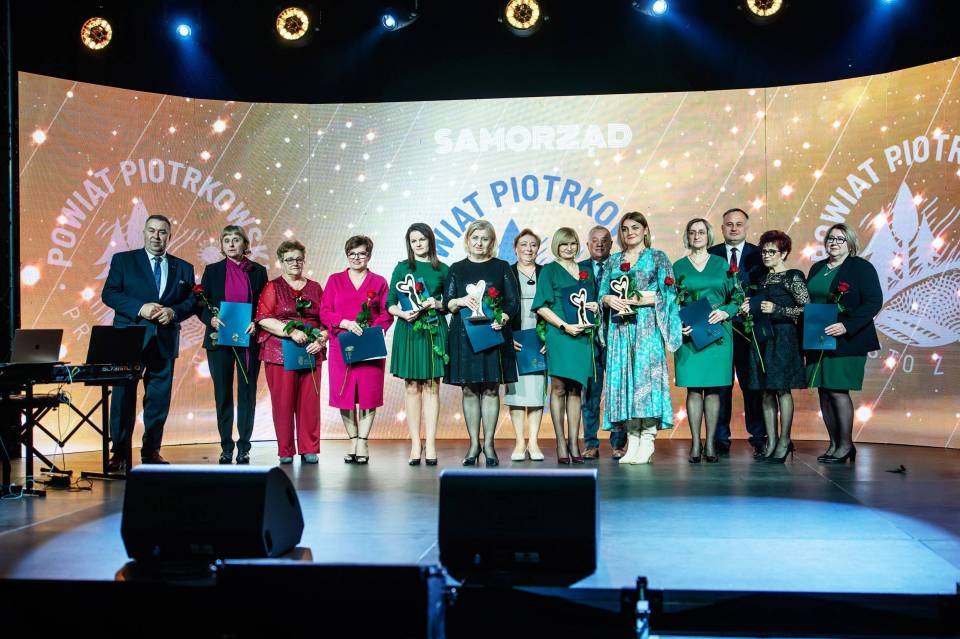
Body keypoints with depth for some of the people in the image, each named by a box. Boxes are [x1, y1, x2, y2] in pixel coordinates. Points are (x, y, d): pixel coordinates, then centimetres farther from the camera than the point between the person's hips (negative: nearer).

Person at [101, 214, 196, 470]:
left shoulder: (183, 268, 14)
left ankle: (151, 451, 15)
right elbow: (109, 294, -2)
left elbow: (192, 302, 10)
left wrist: (174, 312, -10)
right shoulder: (123, 260, 7)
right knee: (124, 396, -3)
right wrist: (140, 308, -15)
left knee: (159, 399, 4)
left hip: (165, 342, 2)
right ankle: (120, 453, 3)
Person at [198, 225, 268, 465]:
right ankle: (226, 448, 10)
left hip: (248, 340, 0)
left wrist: (255, 323, -12)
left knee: (247, 393, 1)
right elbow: (201, 305, 5)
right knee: (223, 394, 3)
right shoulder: (212, 271, 7)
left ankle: (244, 447, 7)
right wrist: (211, 319, -14)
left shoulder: (258, 271, 7)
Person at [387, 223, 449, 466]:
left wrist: (437, 304, -10)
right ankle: (415, 443, 4)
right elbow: (390, 304, 4)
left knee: (432, 386, -1)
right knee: (412, 386, 1)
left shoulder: (442, 269, 8)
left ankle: (431, 443, 0)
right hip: (408, 330, 0)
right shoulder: (402, 268, 8)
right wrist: (403, 313, -15)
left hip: (435, 330, 0)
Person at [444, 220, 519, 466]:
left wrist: (502, 318, -15)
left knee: (491, 389, -1)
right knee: (469, 389, 2)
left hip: (494, 333, -1)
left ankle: (489, 444, 5)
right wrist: (460, 302, -14)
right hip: (464, 335, 1)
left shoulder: (502, 268, 8)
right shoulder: (457, 269, 11)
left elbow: (514, 301, 4)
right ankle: (474, 444, 9)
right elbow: (447, 303, 8)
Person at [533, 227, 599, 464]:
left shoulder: (585, 272, 18)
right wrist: (565, 325, -14)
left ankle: (574, 444, 4)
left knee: (575, 390, 3)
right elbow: (541, 307, -4)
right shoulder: (549, 271, 4)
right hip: (559, 336, -4)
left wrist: (596, 307, 1)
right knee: (559, 388, -5)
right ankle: (561, 444, -2)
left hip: (583, 336, 4)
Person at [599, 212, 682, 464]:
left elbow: (667, 294, -1)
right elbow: (602, 293, 16)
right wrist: (609, 299, -6)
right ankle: (632, 440, 1)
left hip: (647, 325, -4)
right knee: (623, 376, -2)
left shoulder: (658, 257, 6)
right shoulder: (614, 260, 18)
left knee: (646, 374, -12)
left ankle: (647, 439, -11)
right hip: (620, 327, 4)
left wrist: (640, 300, -13)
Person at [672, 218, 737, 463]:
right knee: (693, 388, -2)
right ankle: (695, 444, 3)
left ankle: (711, 443, 5)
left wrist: (724, 313, -10)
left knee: (713, 388, 0)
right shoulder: (679, 266, 9)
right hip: (688, 333, 0)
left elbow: (735, 297, 9)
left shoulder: (722, 264, 10)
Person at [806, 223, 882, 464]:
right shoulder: (817, 268, 17)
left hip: (846, 341, -6)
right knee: (824, 390, 6)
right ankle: (834, 444, 14)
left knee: (838, 390, -9)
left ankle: (845, 445, 2)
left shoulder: (862, 268, -3)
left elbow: (874, 302, -12)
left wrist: (846, 326, -21)